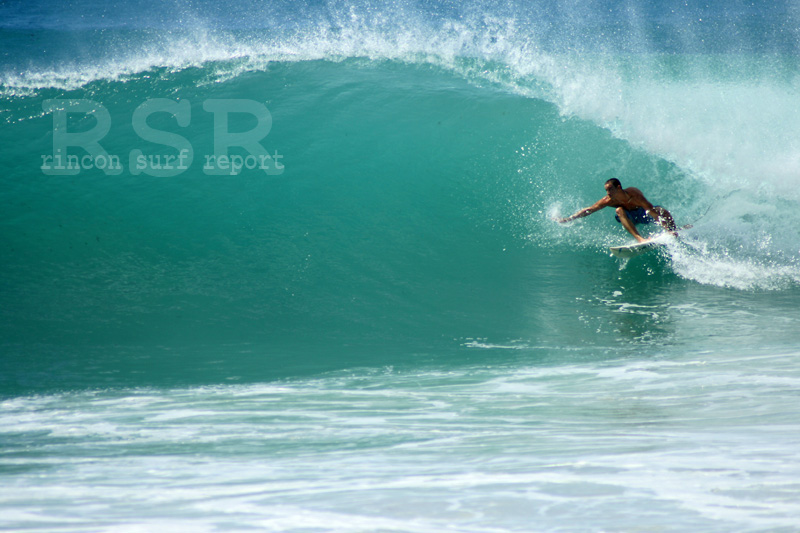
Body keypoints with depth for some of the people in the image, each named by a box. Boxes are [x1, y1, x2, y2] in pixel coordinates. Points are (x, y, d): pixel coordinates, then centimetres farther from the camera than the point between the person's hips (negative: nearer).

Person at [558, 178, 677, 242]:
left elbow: (652, 211, -39)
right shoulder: (608, 201, -26)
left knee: (662, 211, -29)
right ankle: (639, 238, -48)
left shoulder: (634, 195, -35)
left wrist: (667, 228, -46)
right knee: (619, 210, -33)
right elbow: (589, 210, -18)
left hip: (643, 213, -2)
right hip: (629, 217, 2)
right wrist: (568, 219, -21)